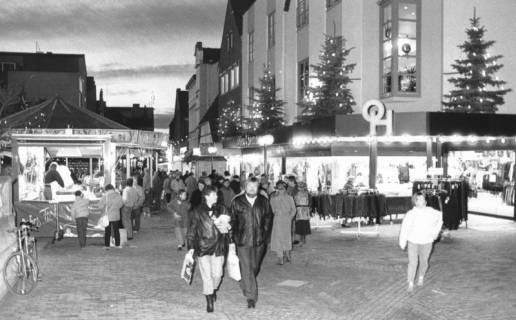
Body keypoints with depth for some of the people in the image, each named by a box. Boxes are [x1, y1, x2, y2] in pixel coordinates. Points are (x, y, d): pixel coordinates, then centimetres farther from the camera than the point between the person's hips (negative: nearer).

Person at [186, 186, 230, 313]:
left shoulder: (221, 209, 5)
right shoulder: (197, 211, -2)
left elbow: (228, 227, 11)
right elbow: (192, 230, 2)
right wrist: (191, 247, -2)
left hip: (218, 247, 2)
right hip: (202, 247, -2)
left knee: (217, 274, 4)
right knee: (207, 276, 0)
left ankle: (213, 290, 37)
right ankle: (209, 301, 14)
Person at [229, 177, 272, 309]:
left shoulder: (264, 201, 4)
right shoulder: (237, 202, -3)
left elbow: (268, 218, 13)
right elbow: (232, 220, 4)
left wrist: (265, 232, 6)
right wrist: (234, 235, 0)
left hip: (259, 240, 3)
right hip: (242, 240, -3)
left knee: (254, 267, 15)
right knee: (246, 268, -6)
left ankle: (245, 285, 43)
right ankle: (251, 297, -1)